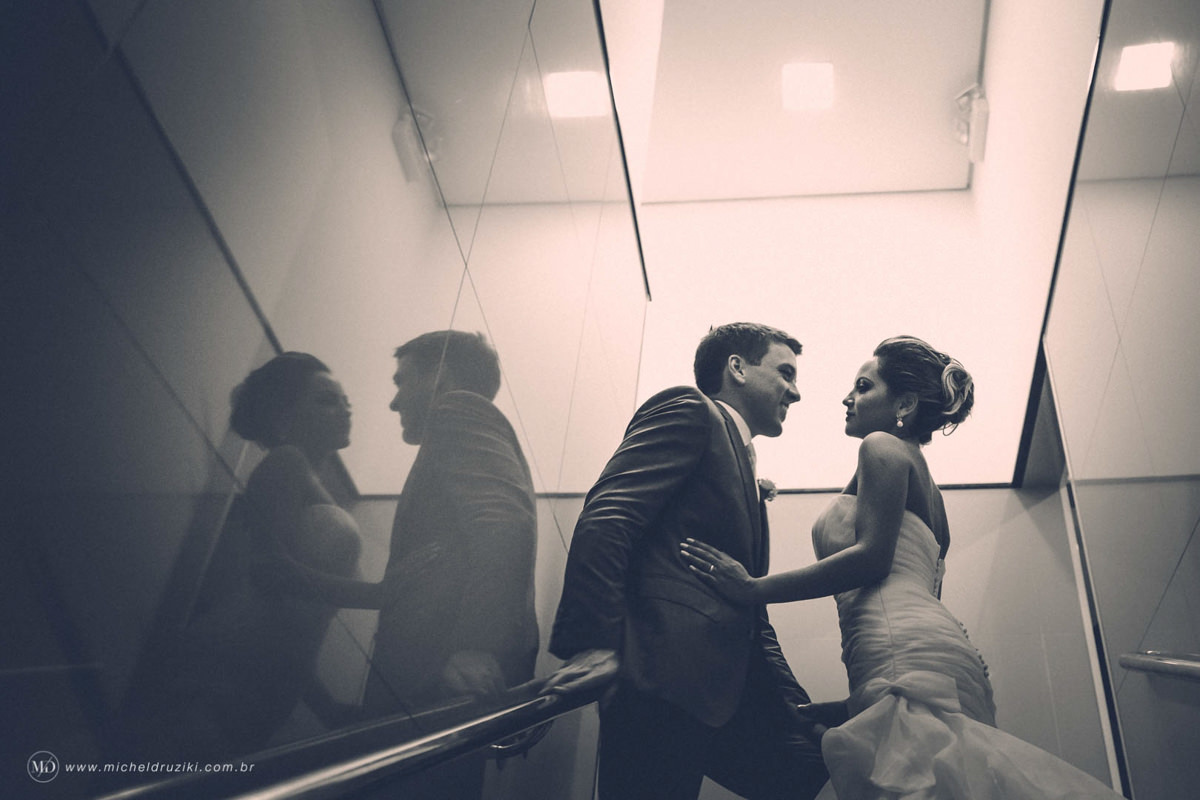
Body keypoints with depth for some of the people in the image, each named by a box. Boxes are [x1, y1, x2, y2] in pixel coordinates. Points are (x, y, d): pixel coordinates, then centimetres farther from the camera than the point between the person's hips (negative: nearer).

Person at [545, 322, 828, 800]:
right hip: (666, 680, -9)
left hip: (725, 694, 9)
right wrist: (594, 643, -26)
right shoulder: (688, 410, 2)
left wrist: (801, 713, 19)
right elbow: (606, 518, -15)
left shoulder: (742, 468, 28)